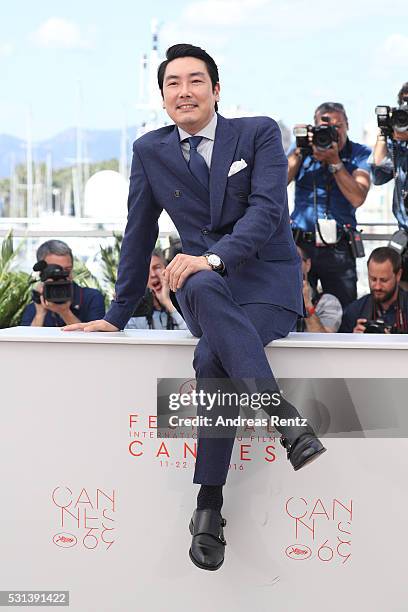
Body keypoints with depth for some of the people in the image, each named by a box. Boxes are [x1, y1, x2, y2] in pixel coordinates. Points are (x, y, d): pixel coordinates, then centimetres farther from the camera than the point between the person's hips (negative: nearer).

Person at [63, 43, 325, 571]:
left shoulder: (259, 133, 1)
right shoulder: (150, 151, 11)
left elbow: (268, 209, -12)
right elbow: (139, 235, 15)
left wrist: (215, 255, -29)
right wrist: (117, 315, 14)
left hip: (267, 278, -2)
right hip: (202, 283, 2)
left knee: (212, 357, -34)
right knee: (204, 287, -37)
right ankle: (283, 415, -39)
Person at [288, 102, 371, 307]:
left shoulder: (359, 154, 4)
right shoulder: (303, 150, 9)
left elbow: (357, 198, -11)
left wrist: (334, 161, -13)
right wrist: (298, 152, -10)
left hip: (339, 249, -1)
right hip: (300, 245, 1)